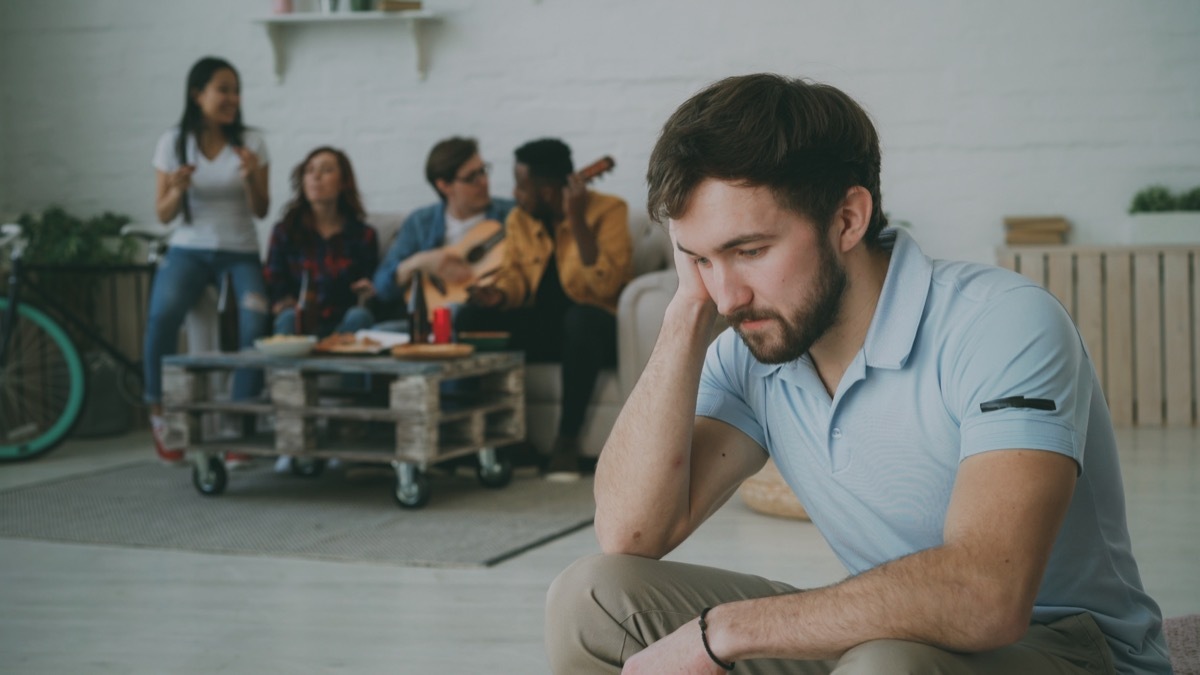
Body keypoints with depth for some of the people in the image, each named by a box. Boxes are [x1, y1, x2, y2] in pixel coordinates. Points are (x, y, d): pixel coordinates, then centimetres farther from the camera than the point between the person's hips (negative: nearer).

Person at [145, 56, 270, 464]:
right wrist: (178, 190, -17)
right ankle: (159, 413, -15)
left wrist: (251, 178, -16)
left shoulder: (250, 143, 3)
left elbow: (261, 211, 2)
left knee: (255, 322, -30)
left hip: (240, 254, 0)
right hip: (189, 250, 0)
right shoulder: (174, 143, 3)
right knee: (163, 313, -32)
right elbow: (163, 214, 4)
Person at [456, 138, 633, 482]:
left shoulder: (608, 210, -13)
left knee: (582, 318, -40)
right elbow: (515, 274, 12)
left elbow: (605, 286, -25)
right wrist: (499, 293, -11)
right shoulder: (519, 219, 4)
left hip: (593, 328, -5)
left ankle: (567, 439, -27)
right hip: (539, 328, 5)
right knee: (470, 318, -17)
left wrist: (577, 221, -29)